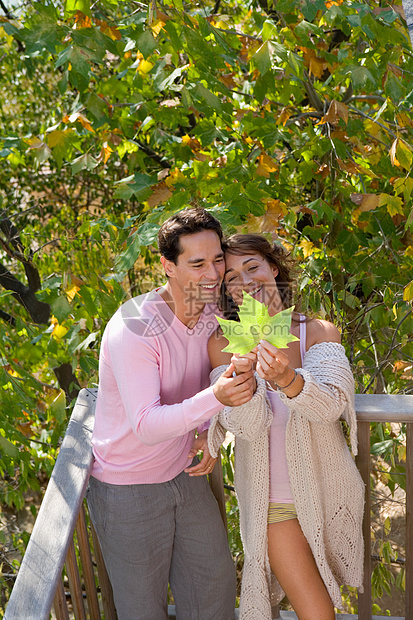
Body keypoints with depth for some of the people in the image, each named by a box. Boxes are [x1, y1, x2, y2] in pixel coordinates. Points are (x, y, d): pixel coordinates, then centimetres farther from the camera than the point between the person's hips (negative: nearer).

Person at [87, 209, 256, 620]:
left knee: (215, 580, 19)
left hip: (183, 474, 7)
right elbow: (146, 427, -34)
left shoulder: (209, 312, -7)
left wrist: (209, 431, -7)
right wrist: (215, 398, -48)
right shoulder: (133, 328, -30)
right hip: (128, 489, -6)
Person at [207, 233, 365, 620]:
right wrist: (243, 377, -41)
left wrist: (286, 379, -46)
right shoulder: (224, 345, -13)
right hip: (273, 499, -2)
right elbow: (247, 427, -21)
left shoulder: (320, 332, -12)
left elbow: (331, 405, -27)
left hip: (327, 491, 2)